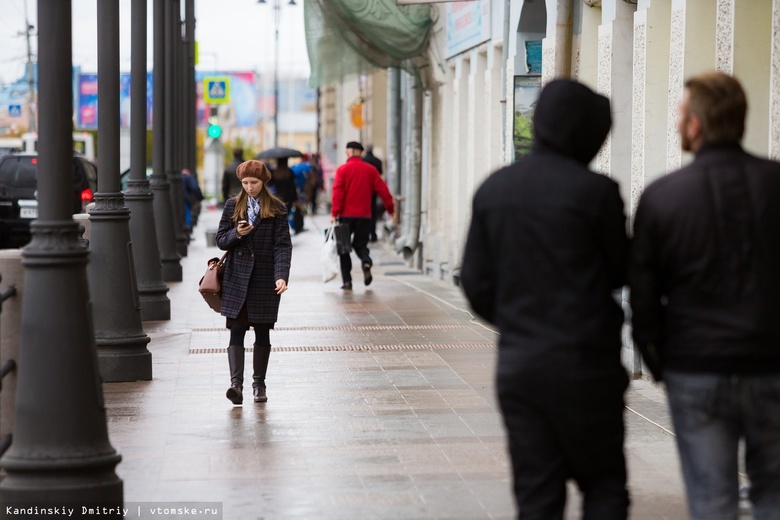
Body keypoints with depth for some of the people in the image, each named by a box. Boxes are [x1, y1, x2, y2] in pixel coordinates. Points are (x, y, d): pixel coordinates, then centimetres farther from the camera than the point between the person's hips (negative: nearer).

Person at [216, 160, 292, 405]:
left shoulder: (277, 209, 0)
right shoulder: (232, 206, 7)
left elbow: (283, 245, -6)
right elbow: (220, 240, 7)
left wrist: (282, 276, -19)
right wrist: (236, 234, -15)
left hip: (265, 279, -1)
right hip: (237, 277, 1)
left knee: (262, 332, 7)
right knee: (237, 331, -8)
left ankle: (259, 384, 18)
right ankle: (236, 384, -16)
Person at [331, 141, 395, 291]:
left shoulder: (342, 169, -4)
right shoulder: (370, 170, 4)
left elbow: (338, 193, -12)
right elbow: (382, 190, 3)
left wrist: (334, 213, -13)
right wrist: (390, 208, 10)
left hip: (346, 216, -2)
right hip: (364, 216, 2)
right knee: (360, 244, 16)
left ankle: (347, 281, 3)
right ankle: (366, 262, -17)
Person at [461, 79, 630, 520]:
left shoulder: (493, 189, 4)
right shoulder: (594, 191, -12)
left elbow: (475, 280, 7)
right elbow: (621, 272, -1)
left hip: (517, 363, 5)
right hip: (584, 363, -4)